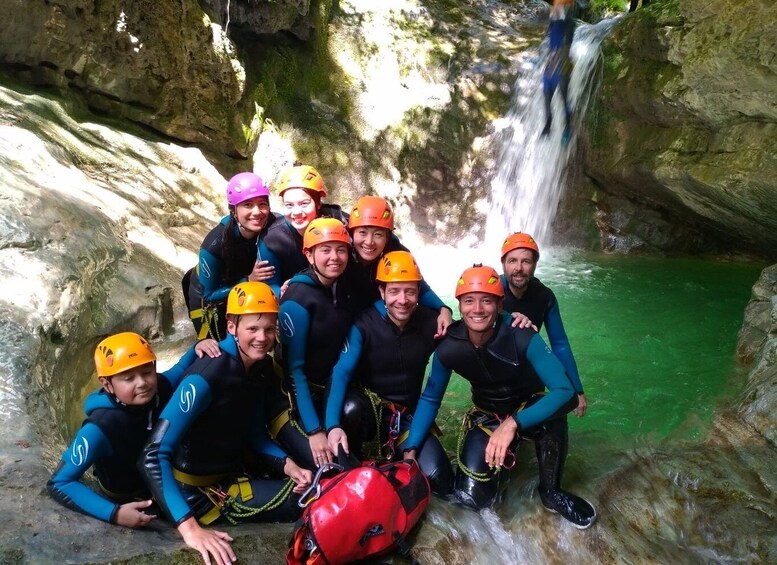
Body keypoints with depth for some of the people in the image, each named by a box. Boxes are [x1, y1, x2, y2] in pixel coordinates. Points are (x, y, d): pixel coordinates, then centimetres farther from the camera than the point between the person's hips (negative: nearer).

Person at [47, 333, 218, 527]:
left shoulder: (161, 387, -20)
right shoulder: (101, 427, -34)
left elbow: (183, 369, 4)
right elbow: (59, 483, -27)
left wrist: (198, 348, -19)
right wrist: (114, 513, -38)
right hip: (129, 502, -4)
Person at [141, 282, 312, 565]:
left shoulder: (262, 366, -1)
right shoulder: (207, 375, -25)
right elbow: (153, 455, -29)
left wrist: (288, 465, -9)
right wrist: (189, 526, -38)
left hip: (233, 473, 8)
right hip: (195, 487, -8)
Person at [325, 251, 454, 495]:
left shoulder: (431, 323, -8)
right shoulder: (364, 324, -17)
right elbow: (341, 372, -27)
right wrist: (333, 425, -42)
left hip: (408, 416, 2)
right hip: (368, 410, -2)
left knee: (440, 481, -16)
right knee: (351, 407, -37)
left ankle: (394, 455, 13)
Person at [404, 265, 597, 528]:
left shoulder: (522, 338, -30)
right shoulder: (448, 348, -21)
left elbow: (564, 391, -36)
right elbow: (430, 399, -6)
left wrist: (513, 423, -48)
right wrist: (410, 449, -15)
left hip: (528, 408, -1)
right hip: (486, 416, 2)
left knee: (553, 414, -38)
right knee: (472, 496, -17)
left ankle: (552, 493, -10)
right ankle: (507, 454, 16)